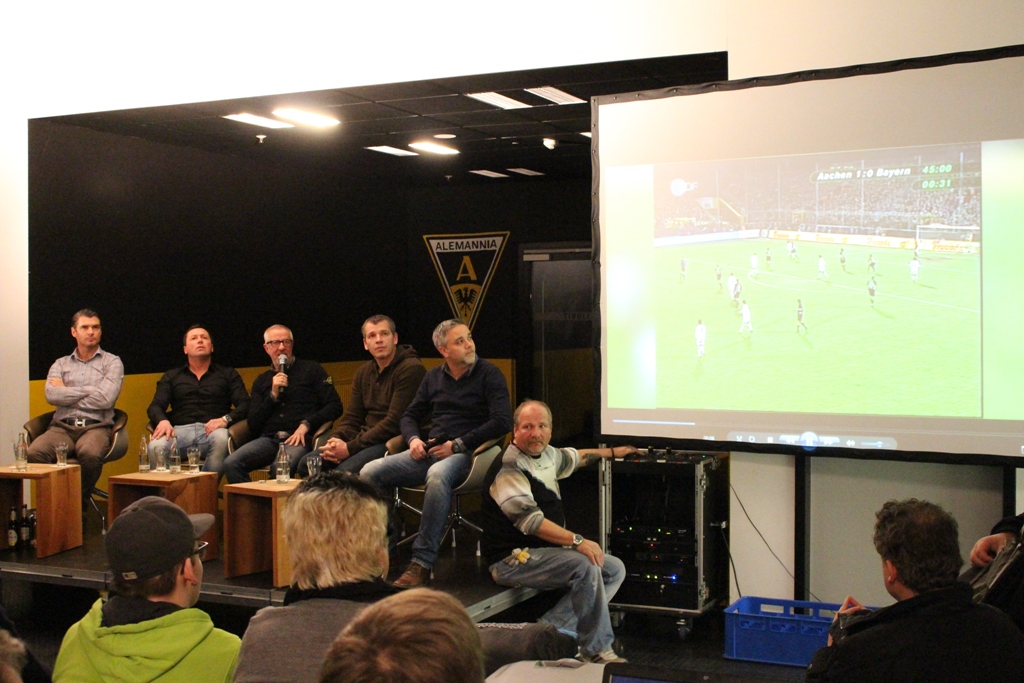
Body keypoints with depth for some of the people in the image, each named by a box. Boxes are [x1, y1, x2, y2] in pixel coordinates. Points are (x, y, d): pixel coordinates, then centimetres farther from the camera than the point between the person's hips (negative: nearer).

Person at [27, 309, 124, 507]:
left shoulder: (112, 362, 13)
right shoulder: (60, 364, 22)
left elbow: (105, 399, -5)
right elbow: (52, 395, 1)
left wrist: (67, 394, 4)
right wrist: (89, 390, 0)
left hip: (96, 426, -2)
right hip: (62, 427, 2)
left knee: (90, 454, -38)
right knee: (34, 453, -31)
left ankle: (79, 501, -14)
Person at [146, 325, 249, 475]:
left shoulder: (228, 374, 22)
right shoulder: (171, 376, 27)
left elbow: (244, 404, 9)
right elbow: (155, 406, 15)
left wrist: (225, 419, -13)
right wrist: (163, 421, -11)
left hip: (211, 430, -1)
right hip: (180, 430, 1)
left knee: (221, 439, -39)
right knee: (156, 446, -34)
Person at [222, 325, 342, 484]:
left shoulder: (311, 370, 12)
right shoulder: (262, 381, 22)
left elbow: (335, 406, 4)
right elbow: (253, 425, 13)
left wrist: (306, 425, -10)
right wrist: (273, 395, 1)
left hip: (298, 439, -4)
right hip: (268, 439, 4)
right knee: (231, 464, -25)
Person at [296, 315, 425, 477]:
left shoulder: (410, 369, -11)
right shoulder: (363, 372, 16)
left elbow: (394, 423, -17)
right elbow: (351, 418, 16)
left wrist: (350, 447, -18)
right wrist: (335, 441, -7)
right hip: (365, 439, 8)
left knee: (346, 471, -31)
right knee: (306, 464, -6)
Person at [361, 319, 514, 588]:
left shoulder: (489, 374, -1)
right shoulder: (433, 377, 15)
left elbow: (502, 422, -11)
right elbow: (410, 415, 23)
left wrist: (458, 444, -13)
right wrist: (413, 439, -1)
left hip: (465, 454, -5)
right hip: (430, 451, 6)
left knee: (438, 475, -40)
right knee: (370, 472, -15)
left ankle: (423, 562, -36)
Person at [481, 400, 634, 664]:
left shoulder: (546, 454, 10)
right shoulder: (509, 469, -18)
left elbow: (573, 457, 33)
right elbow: (530, 521, -27)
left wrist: (612, 452, 42)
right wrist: (577, 541, -30)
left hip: (547, 551, 10)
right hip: (513, 559, -10)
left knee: (615, 570, 3)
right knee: (586, 566, -28)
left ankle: (550, 629, -7)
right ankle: (596, 650, -14)